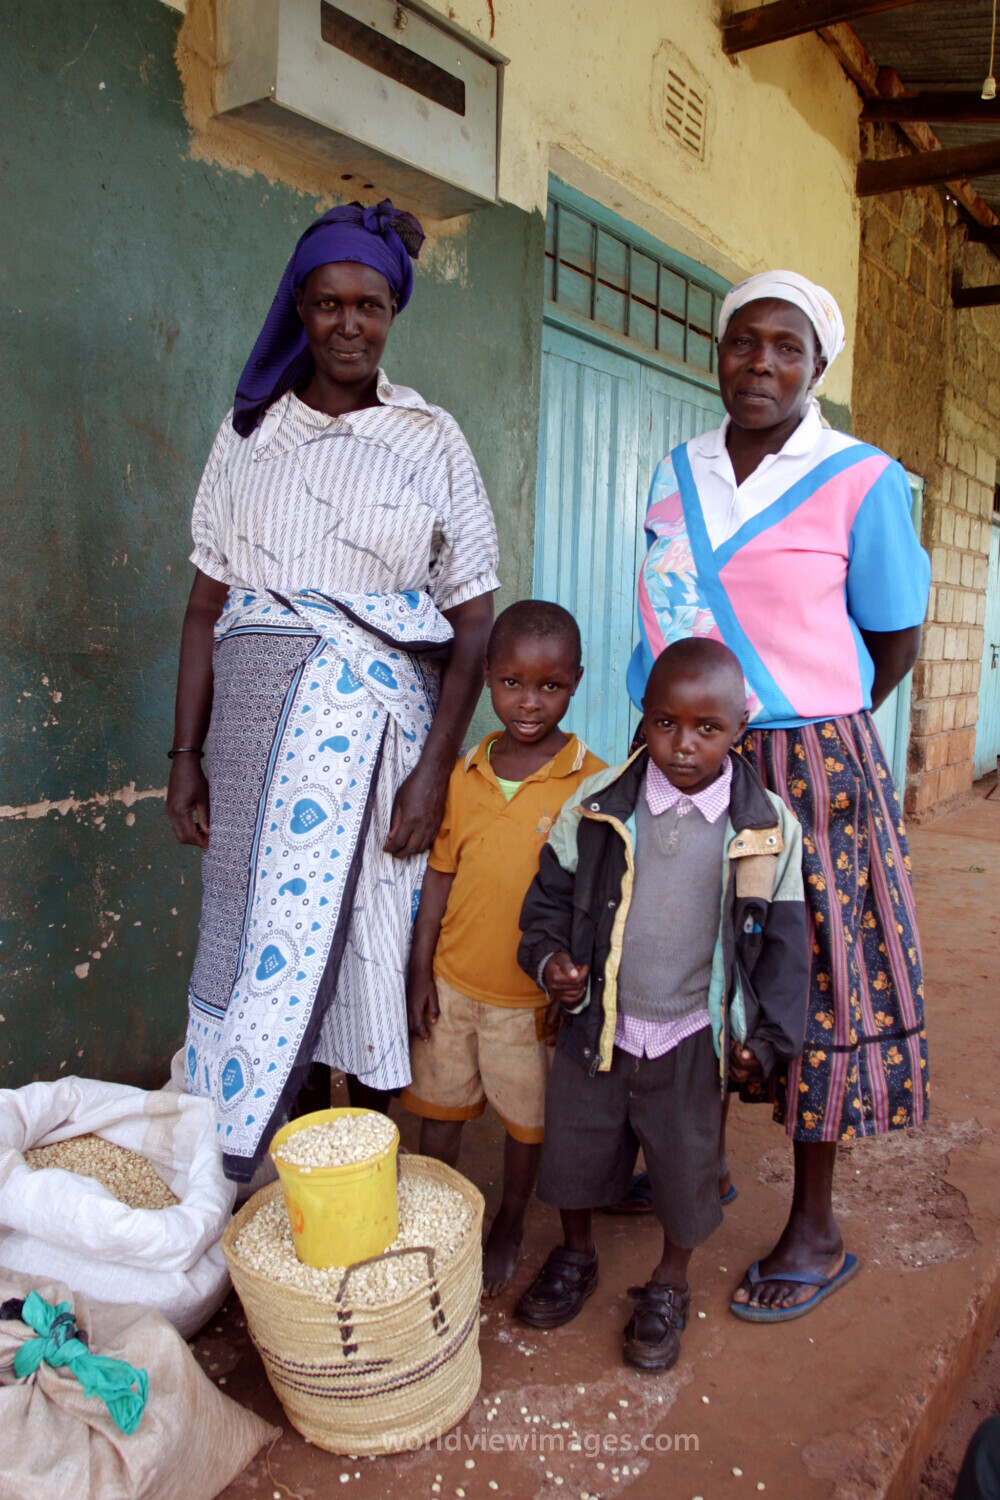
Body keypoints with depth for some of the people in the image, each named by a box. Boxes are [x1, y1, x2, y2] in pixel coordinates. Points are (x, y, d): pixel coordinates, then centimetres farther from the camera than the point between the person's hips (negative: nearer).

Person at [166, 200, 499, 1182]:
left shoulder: (430, 440, 5)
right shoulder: (250, 431, 11)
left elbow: (474, 622, 1)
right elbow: (207, 603, 10)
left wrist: (434, 768, -9)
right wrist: (186, 753, 3)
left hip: (377, 715, -1)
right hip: (258, 709, 2)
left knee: (366, 936, 1)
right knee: (249, 925, 2)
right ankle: (226, 1182, 17)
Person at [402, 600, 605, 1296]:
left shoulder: (592, 782, -14)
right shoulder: (464, 775, -3)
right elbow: (440, 874, 3)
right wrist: (421, 972, 3)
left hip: (534, 995, -3)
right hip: (452, 983, 3)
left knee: (527, 1117, 17)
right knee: (440, 1107, 19)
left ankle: (509, 1226, 42)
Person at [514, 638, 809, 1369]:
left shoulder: (768, 827, -13)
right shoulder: (598, 804, -12)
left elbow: (783, 940, -4)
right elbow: (553, 890, 1)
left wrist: (769, 1035, -6)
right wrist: (549, 956, -15)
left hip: (694, 1036, -1)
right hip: (596, 1022, 1)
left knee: (686, 1164, 16)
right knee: (577, 1141, 19)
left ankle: (669, 1286, 45)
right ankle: (575, 1255, 49)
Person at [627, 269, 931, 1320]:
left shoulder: (859, 481, -6)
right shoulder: (675, 476, 9)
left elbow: (894, 641, 1)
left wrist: (809, 727, 5)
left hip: (809, 770, -4)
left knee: (810, 978, 3)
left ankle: (814, 1234, 21)